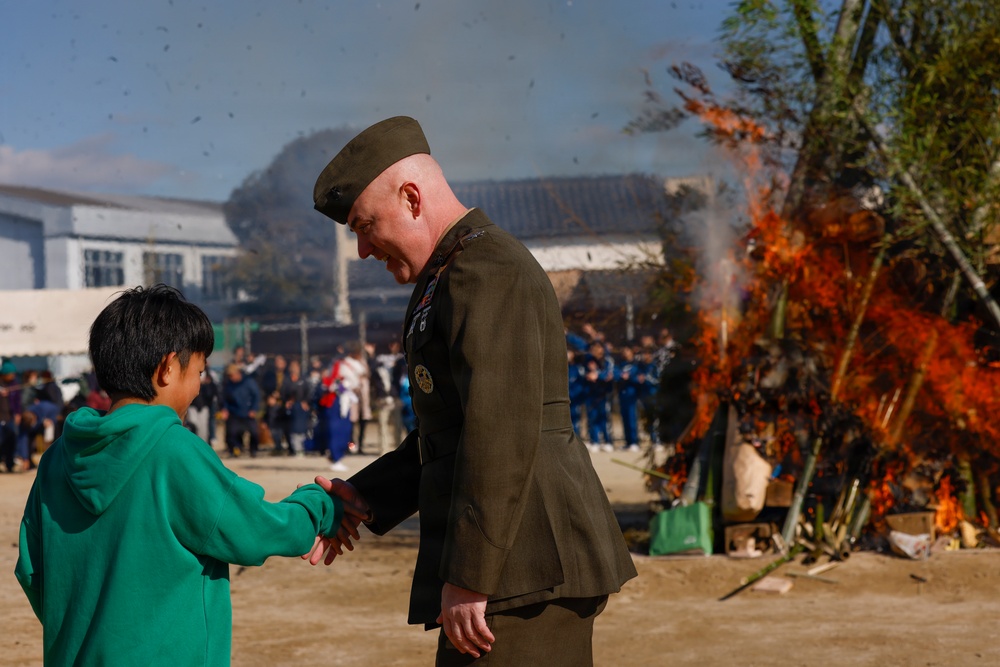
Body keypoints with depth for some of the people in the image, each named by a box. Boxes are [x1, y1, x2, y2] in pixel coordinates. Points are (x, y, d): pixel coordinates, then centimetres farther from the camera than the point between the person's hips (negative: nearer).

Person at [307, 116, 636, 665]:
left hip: (521, 568, -10)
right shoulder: (458, 275, 21)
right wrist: (360, 502, 12)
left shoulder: (486, 270, -12)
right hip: (518, 565, 10)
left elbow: (501, 430, -22)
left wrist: (468, 576, -21)